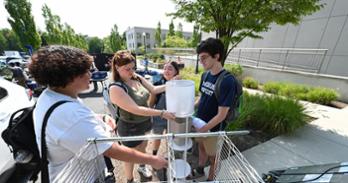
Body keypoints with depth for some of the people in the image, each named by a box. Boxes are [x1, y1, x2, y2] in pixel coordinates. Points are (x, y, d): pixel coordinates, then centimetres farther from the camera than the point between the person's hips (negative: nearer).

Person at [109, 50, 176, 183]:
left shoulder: (137, 78, -8)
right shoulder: (116, 88, -28)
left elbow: (153, 90, -1)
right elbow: (136, 109, -33)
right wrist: (162, 113, -34)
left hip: (144, 123, 7)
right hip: (130, 128, -6)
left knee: (143, 147, 29)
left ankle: (142, 167, 60)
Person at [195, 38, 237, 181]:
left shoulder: (227, 81, -26)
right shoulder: (205, 75, -4)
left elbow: (221, 115, -23)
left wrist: (201, 130, -21)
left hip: (213, 128, -6)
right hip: (200, 122, 6)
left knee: (213, 157, 20)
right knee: (202, 147, 28)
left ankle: (210, 179, 48)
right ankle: (200, 169, 55)